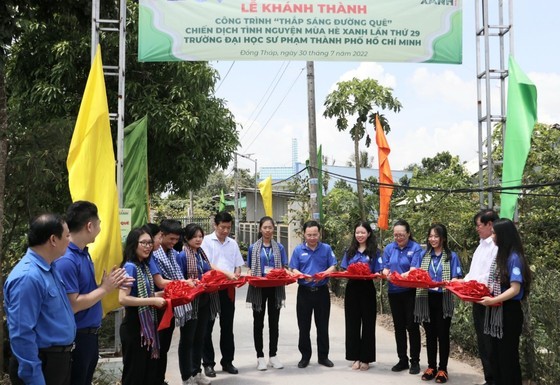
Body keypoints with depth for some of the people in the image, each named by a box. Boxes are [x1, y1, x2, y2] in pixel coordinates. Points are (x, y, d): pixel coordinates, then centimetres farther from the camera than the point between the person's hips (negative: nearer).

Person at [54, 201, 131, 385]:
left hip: (90, 333, 9)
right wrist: (105, 288, -16)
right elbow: (73, 305, -25)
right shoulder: (66, 260, -24)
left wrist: (111, 285, 3)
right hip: (76, 337, -9)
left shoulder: (84, 253, 5)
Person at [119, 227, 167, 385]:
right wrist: (153, 301, -24)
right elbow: (123, 298, -27)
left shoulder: (144, 266, 8)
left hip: (148, 325, 9)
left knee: (150, 371, 18)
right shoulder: (130, 267, -17)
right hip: (134, 326, -9)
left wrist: (162, 294, 3)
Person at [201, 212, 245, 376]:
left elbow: (238, 266, 13)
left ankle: (227, 361, 20)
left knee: (227, 326, 10)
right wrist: (227, 273, -26)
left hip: (228, 289, 4)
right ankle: (208, 363, 12)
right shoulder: (206, 241, -5)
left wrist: (236, 276, -10)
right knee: (207, 327, 3)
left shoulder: (233, 243, 10)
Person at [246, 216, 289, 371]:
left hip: (275, 288, 1)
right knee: (258, 322, 5)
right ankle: (260, 357, 13)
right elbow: (250, 269, 3)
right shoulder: (253, 247, 2)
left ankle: (273, 355, 17)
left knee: (274, 322, 8)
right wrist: (252, 278, -16)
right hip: (258, 287, -1)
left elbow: (284, 268, 5)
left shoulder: (279, 247, 5)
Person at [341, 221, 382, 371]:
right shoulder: (350, 251, 10)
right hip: (352, 289, 3)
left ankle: (365, 358, 11)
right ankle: (355, 357, 15)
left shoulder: (374, 252, 0)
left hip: (367, 290, -3)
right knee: (352, 323, 6)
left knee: (368, 324, 3)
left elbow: (377, 273, -3)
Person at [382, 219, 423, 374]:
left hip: (410, 292, -5)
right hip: (394, 292, 5)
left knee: (412, 326, -1)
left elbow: (414, 270, -18)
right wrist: (386, 273, -19)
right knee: (399, 326, 11)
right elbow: (385, 268, 5)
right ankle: (402, 360, 21)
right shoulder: (389, 248, 6)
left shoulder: (415, 248, -8)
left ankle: (415, 361, 10)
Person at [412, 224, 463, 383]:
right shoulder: (423, 255, 8)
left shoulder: (451, 256, -1)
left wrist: (449, 283, -27)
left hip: (443, 300, -3)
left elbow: (455, 279, -6)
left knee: (443, 334, 4)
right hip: (426, 299, 3)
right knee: (430, 334, 11)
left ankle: (442, 369, 13)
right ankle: (431, 367, 20)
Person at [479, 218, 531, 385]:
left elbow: (515, 289, -22)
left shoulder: (514, 258, -17)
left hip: (509, 312, -9)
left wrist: (493, 300, -29)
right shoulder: (500, 255, 10)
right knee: (496, 354, 16)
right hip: (496, 311, 9)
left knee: (508, 355, 2)